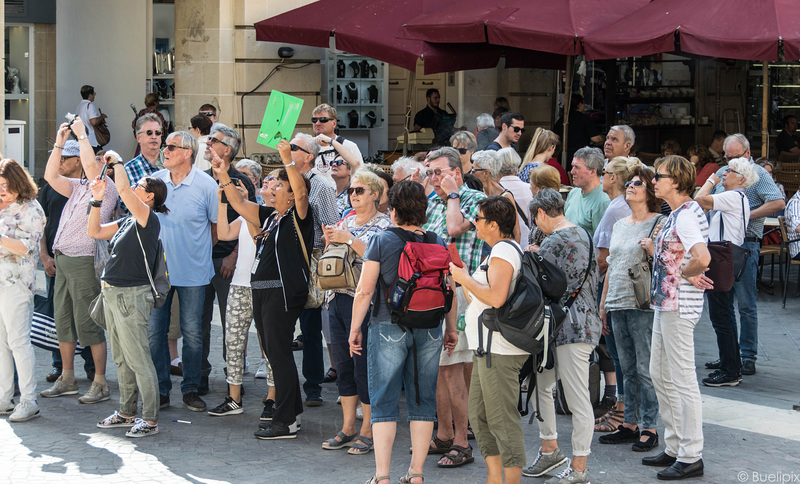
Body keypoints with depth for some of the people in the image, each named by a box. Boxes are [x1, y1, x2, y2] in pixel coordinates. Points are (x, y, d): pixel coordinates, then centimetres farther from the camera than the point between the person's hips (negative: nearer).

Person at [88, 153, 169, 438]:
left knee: (138, 360, -6)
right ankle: (126, 413, 26)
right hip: (112, 294, 9)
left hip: (131, 296, -9)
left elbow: (123, 190, -26)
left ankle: (150, 420, 0)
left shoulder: (148, 220, -13)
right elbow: (94, 232, 20)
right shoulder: (127, 222, 13)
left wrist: (117, 162, -11)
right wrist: (97, 200, 12)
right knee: (121, 360, 16)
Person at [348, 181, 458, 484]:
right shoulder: (438, 243, 4)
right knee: (423, 401, 9)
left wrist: (354, 329, 3)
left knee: (384, 402, 2)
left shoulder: (381, 241, -5)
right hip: (429, 331, 3)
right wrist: (451, 329, 19)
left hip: (388, 329, -3)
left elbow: (364, 291, -6)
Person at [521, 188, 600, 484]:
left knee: (578, 400, -4)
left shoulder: (554, 242, -16)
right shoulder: (582, 234, 13)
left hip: (571, 329, -11)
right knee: (539, 384, 19)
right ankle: (550, 450, 28)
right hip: (583, 320, 11)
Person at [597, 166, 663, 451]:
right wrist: (603, 303, 20)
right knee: (628, 368, 11)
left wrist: (652, 248, -25)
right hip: (617, 305, 7)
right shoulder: (620, 225, 18)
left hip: (643, 305, -7)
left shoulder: (659, 223, -4)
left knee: (645, 368, -5)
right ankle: (629, 425, 17)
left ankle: (649, 428, 1)